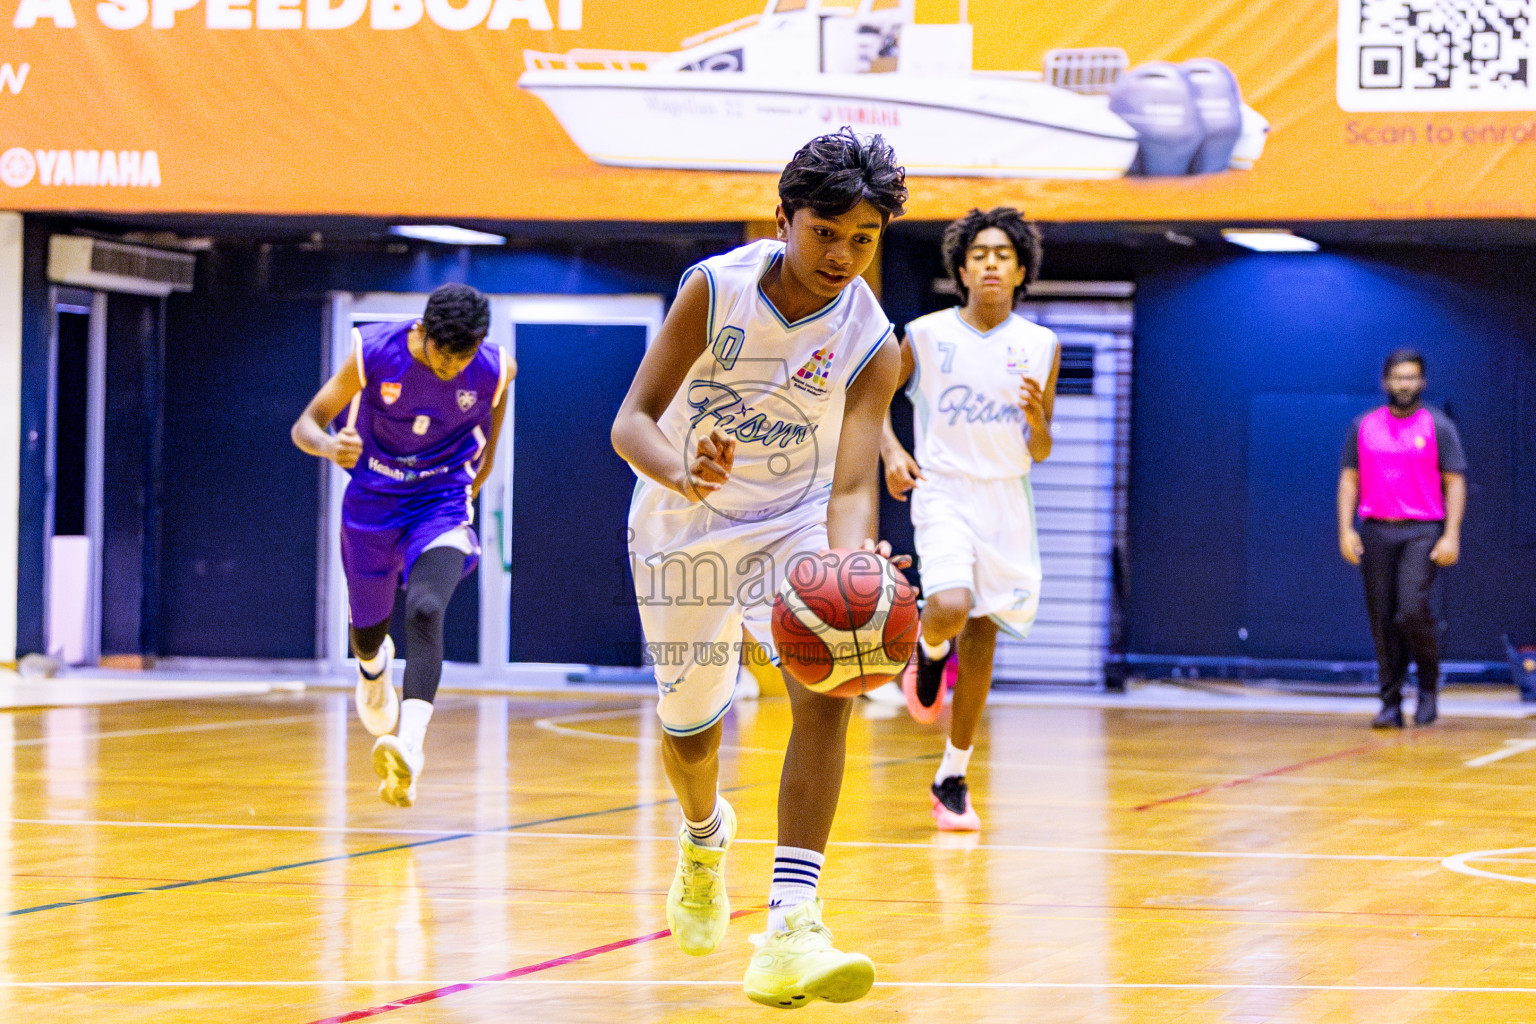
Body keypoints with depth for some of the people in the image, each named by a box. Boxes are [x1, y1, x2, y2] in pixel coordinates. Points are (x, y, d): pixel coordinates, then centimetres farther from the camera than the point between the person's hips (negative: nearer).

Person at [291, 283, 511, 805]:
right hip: (372, 501, 1)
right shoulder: (371, 353, -22)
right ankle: (374, 666, 57)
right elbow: (305, 425, -17)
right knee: (367, 629, 17)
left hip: (442, 502, -1)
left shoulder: (494, 369, -18)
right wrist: (330, 447, -39)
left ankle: (409, 748, -39)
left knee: (424, 612, -27)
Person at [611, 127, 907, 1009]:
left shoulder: (871, 345, -20)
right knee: (689, 728, 10)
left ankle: (790, 927, -32)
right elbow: (633, 419, -23)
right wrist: (679, 474, -46)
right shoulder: (718, 287, -22)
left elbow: (852, 485, -27)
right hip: (685, 526, 0)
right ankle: (705, 836, 50)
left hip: (795, 522, 0)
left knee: (826, 688, -26)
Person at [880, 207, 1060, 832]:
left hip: (1006, 500, 3)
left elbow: (1039, 454, 7)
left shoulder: (1040, 347, 3)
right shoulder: (926, 335, -3)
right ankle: (930, 651, 11)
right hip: (942, 492, -2)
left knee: (981, 639, 5)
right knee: (950, 607, -28)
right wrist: (891, 452, -7)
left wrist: (1036, 418, -15)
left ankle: (952, 780, 17)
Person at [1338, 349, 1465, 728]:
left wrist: (1452, 536, -8)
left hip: (1423, 532, -3)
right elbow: (1349, 479, 13)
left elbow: (1455, 482, 1)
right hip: (1376, 531, 3)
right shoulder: (1364, 426, 11)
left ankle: (1429, 683, 4)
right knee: (1382, 619, 1)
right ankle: (1391, 705, 7)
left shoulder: (1438, 426, 4)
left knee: (1412, 610, -19)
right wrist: (1345, 529, 1)